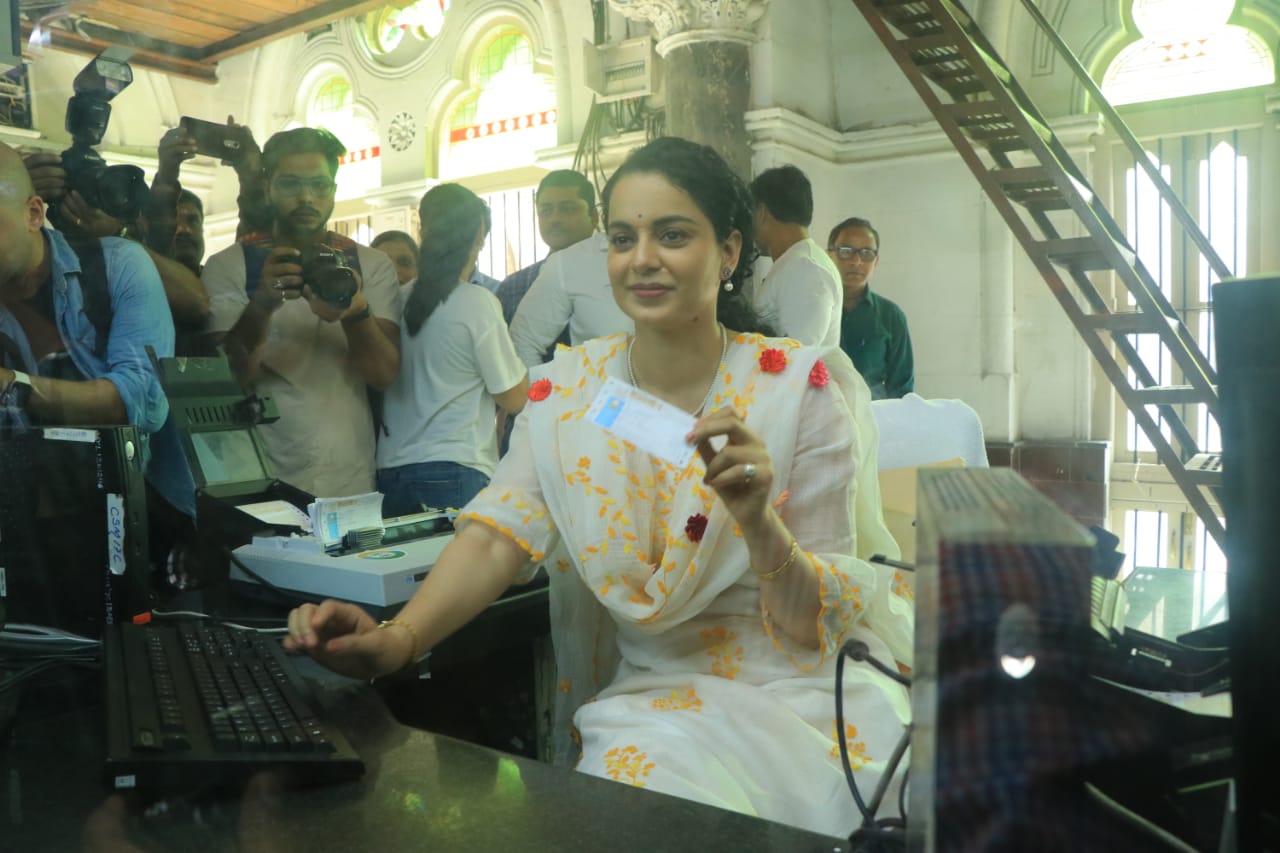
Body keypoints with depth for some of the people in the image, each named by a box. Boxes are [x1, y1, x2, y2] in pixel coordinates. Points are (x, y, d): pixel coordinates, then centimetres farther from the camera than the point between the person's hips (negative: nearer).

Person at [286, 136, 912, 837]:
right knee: (637, 768, -29)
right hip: (655, 691, 2)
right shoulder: (569, 389, -1)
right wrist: (399, 638, -30)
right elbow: (498, 536, -12)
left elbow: (818, 625, -10)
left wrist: (759, 520, -30)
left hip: (807, 684, -2)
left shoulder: (804, 386, -10)